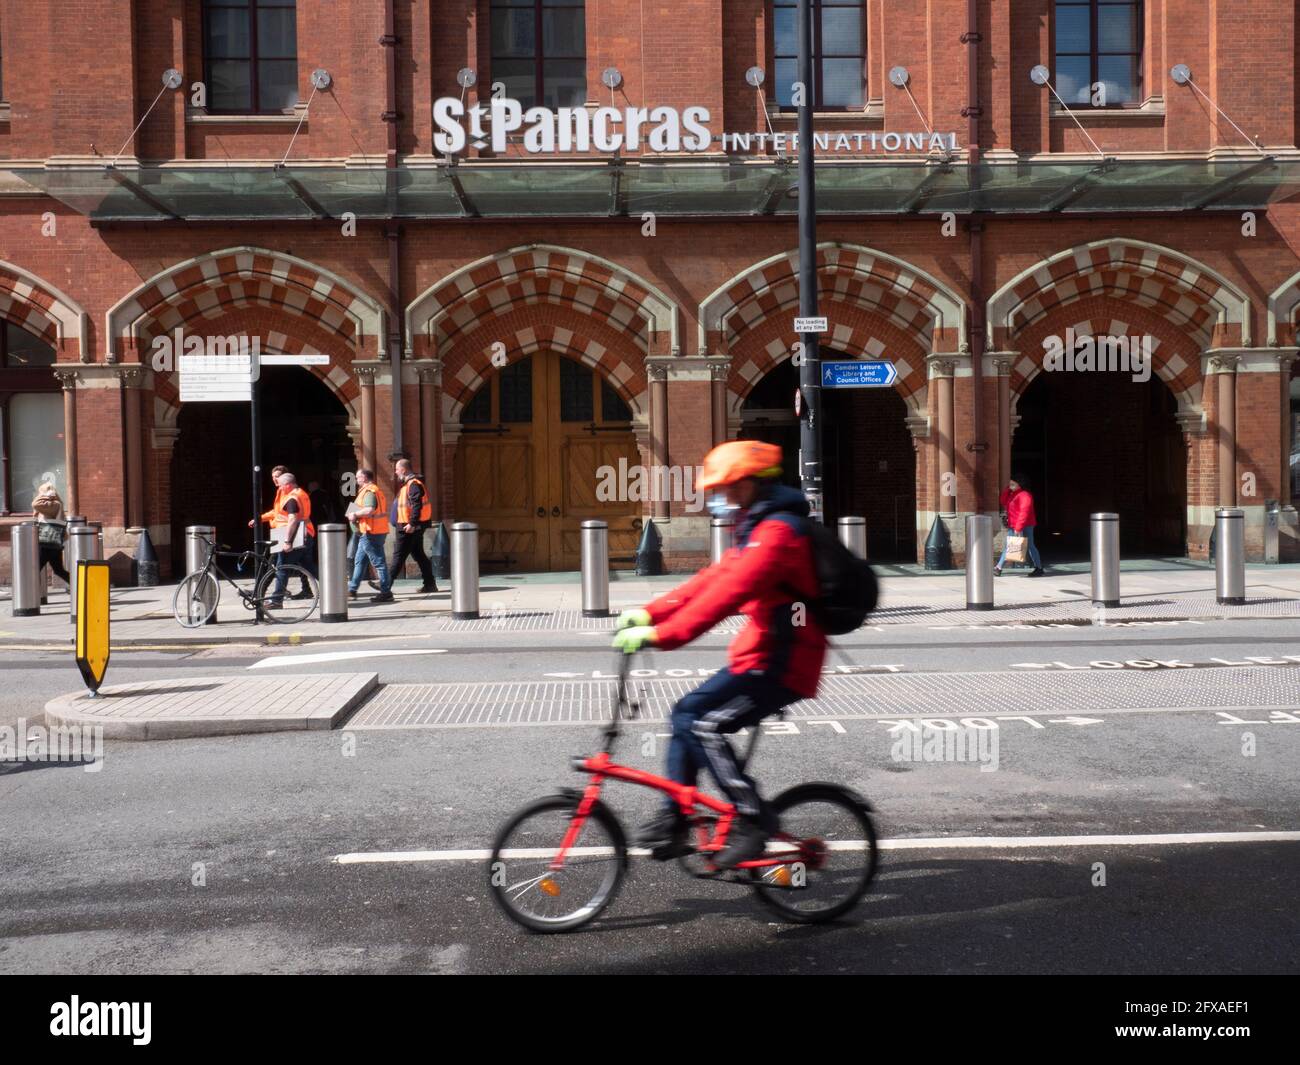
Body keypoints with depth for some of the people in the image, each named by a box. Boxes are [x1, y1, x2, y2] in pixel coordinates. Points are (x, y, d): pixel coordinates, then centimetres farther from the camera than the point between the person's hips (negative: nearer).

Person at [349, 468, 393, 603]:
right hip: (370, 532, 11)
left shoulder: (369, 491, -16)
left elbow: (369, 510, -30)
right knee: (359, 560, 18)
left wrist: (355, 514, -15)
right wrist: (357, 515, 13)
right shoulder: (375, 489, 17)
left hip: (370, 533, -11)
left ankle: (386, 593, -6)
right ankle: (352, 588, 27)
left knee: (378, 562, -8)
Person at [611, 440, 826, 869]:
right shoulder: (761, 528, 18)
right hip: (766, 656, 10)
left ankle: (753, 819, -7)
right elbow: (714, 579, 17)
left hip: (778, 665, -10)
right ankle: (673, 821, 15)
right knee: (687, 715, 9)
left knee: (699, 723, -16)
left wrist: (661, 635, -31)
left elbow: (728, 593, -28)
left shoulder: (777, 531, -18)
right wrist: (650, 613, 9)